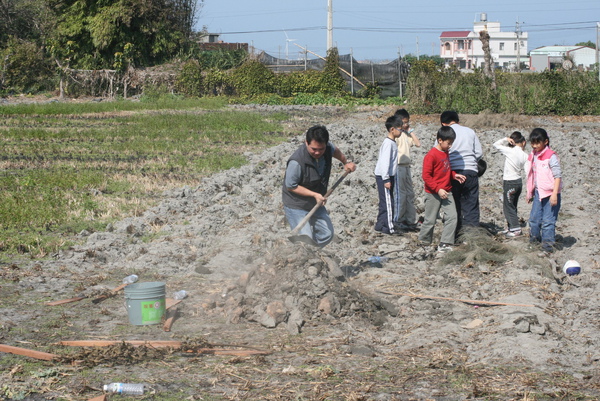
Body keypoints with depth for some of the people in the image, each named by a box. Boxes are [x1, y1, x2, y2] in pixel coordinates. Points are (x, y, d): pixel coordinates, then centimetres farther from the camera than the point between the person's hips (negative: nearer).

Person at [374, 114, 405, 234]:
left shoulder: (392, 143, 13)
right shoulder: (388, 143, -18)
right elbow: (384, 161, -22)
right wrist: (386, 179, -23)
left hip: (388, 176, 10)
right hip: (384, 176, -10)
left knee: (385, 202, 13)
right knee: (388, 202, -7)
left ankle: (380, 225, 19)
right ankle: (389, 227, -5)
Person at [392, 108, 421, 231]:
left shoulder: (406, 133, 15)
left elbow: (418, 143, 8)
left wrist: (410, 131, 6)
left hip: (406, 167, 8)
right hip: (398, 167, -8)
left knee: (410, 194, 9)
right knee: (400, 194, -6)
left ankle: (410, 220, 14)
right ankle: (398, 221, -1)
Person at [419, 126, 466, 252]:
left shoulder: (446, 153, 11)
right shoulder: (431, 155, -16)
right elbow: (426, 176, -18)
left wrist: (455, 175, 6)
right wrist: (438, 189, -22)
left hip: (446, 192, 7)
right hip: (433, 193, -7)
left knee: (452, 217, -4)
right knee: (430, 219, 2)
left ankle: (445, 244, -3)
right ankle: (424, 241, 22)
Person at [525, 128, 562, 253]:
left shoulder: (551, 156, -13)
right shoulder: (533, 156, 9)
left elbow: (558, 176, -14)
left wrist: (554, 194, -20)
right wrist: (530, 192, 21)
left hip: (550, 194, -7)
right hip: (538, 192, 7)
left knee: (548, 219, -6)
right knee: (534, 217, 11)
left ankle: (547, 242, 0)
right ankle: (534, 238, 27)